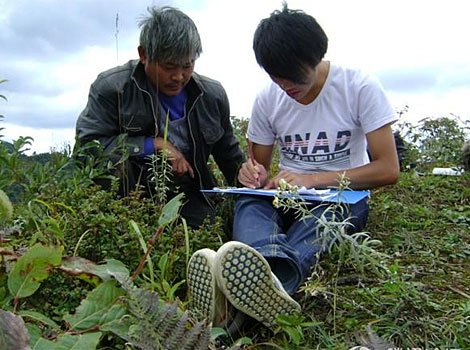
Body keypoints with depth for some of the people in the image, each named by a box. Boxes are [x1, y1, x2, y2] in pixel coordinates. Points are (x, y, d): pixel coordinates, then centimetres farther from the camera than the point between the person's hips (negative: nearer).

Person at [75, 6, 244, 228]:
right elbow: (87, 141, -17)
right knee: (111, 161, -32)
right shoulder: (110, 87, -11)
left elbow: (228, 153, 15)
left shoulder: (213, 95, 1)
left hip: (188, 196, 3)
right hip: (133, 191, -2)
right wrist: (154, 145, -19)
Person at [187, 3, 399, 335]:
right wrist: (254, 174, -17)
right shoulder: (268, 99, 1)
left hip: (342, 198, -2)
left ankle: (262, 280, -66)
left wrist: (312, 179, -24)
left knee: (321, 215, -37)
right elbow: (260, 165, 10)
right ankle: (270, 284, -63)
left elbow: (389, 170, -13)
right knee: (248, 202, -30)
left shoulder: (360, 87, -9)